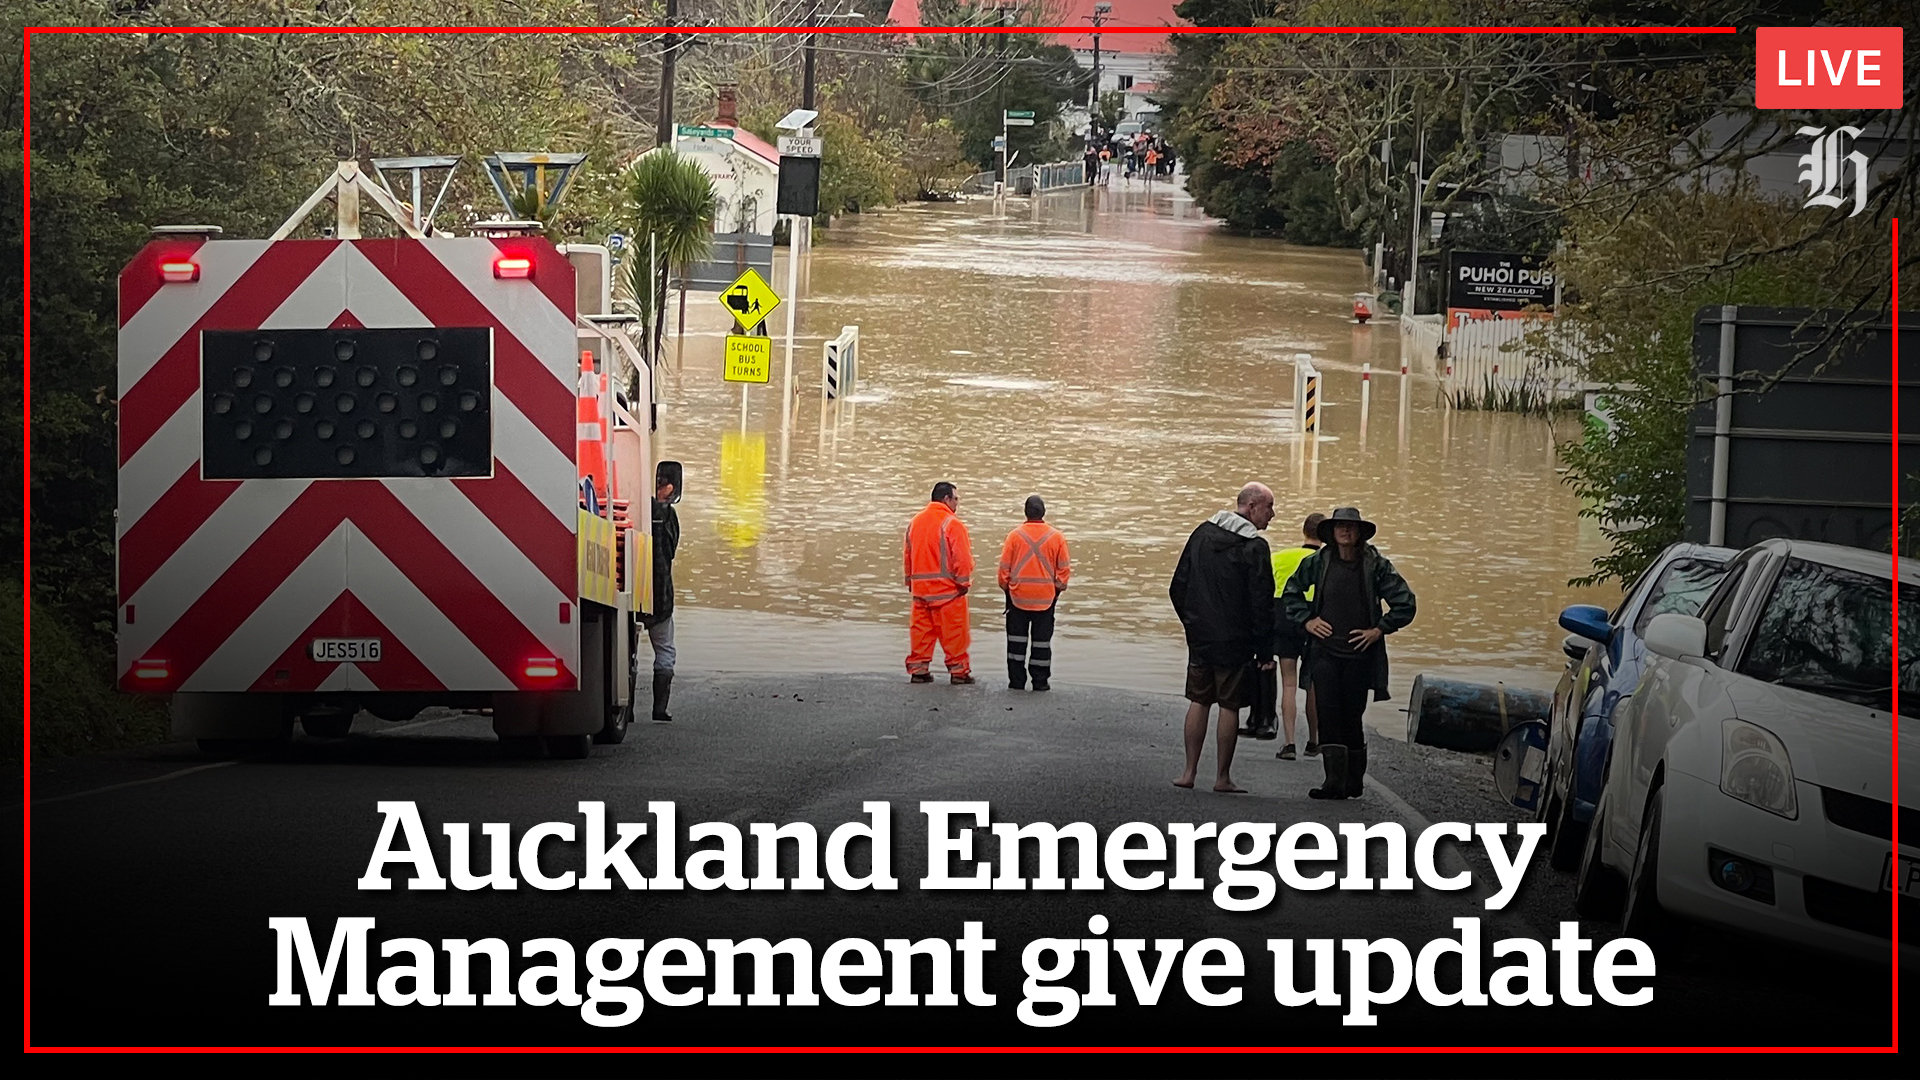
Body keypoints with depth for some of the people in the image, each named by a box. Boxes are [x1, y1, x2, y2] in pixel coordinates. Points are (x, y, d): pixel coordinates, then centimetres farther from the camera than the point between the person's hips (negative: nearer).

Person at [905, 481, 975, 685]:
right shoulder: (952, 525, -12)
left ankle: (918, 668, 11)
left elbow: (908, 554, 17)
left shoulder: (915, 522, 11)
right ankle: (958, 670, 1)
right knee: (953, 632, -1)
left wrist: (910, 581, 23)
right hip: (947, 588, -6)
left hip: (920, 586, 6)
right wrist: (964, 582, -5)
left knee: (921, 630, 11)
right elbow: (962, 557, -15)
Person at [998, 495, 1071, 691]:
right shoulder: (1056, 537, -4)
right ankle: (1040, 681, 7)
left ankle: (1016, 680, 6)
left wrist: (1006, 587, 13)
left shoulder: (1015, 536, -7)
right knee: (1041, 640, 6)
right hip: (1046, 597, 1)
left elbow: (1004, 567, -2)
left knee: (1017, 639, 7)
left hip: (1018, 596, 0)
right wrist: (1059, 588, 15)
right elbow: (1063, 569, 1)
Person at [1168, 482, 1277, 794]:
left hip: (1200, 637, 5)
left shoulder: (1202, 533, 6)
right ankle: (1223, 777, 5)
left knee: (1198, 702, 11)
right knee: (1229, 707, 1)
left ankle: (1189, 772, 10)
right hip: (1234, 641, -5)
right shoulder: (1254, 547, -13)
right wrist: (1265, 651, -8)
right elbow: (1261, 604, -14)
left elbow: (1178, 587, 10)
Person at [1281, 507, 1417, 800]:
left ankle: (1354, 780, 19)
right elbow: (1291, 592, 18)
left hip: (1359, 653, -1)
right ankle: (1334, 780, -15)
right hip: (1325, 651, 1)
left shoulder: (1376, 565, -2)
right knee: (1328, 715, -11)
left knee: (1352, 716, 6)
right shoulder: (1317, 563, 3)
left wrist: (1379, 630, -3)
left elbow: (1404, 603, 2)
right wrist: (1306, 620, 6)